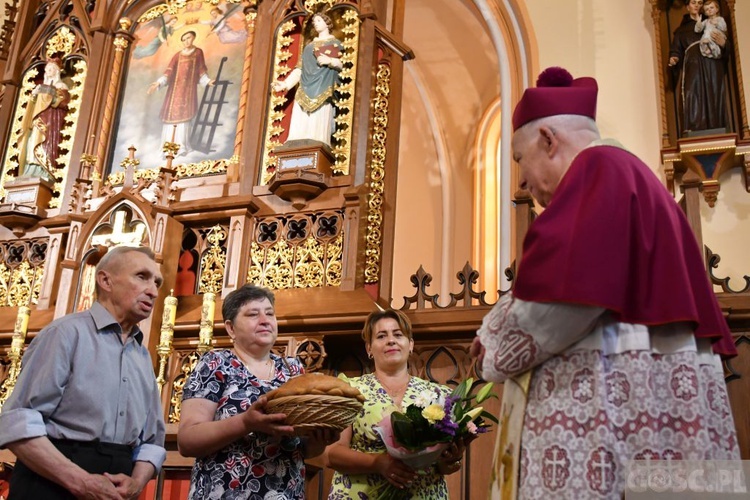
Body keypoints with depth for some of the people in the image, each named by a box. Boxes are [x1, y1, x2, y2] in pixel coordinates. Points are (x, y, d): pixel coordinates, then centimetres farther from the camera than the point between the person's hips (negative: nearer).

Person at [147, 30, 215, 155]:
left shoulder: (198, 52, 13)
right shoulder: (177, 55, 12)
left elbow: (201, 70, 12)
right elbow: (169, 72, 4)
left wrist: (208, 81, -5)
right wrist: (158, 83, -8)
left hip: (189, 88, -1)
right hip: (176, 87, 1)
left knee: (184, 114, -12)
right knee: (173, 114, -5)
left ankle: (181, 146, -15)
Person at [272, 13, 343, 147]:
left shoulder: (334, 43, 15)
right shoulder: (308, 46, 28)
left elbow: (342, 64, 3)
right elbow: (299, 69, 20)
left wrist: (330, 61, -18)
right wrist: (285, 83, 6)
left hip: (323, 89, -4)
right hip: (305, 90, 4)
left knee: (318, 128, -16)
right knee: (299, 129, -10)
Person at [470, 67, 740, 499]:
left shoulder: (598, 170, -5)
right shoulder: (631, 177, 24)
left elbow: (566, 285, -19)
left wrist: (499, 344, -3)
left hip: (611, 395, -10)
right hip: (641, 394, 10)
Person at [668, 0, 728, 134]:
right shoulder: (682, 29, 22)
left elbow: (725, 44, 16)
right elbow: (676, 49, 13)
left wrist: (722, 43, -9)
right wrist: (674, 58, -11)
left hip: (713, 66, 1)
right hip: (693, 66, -1)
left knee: (713, 98, -9)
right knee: (693, 96, -21)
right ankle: (692, 132, -31)